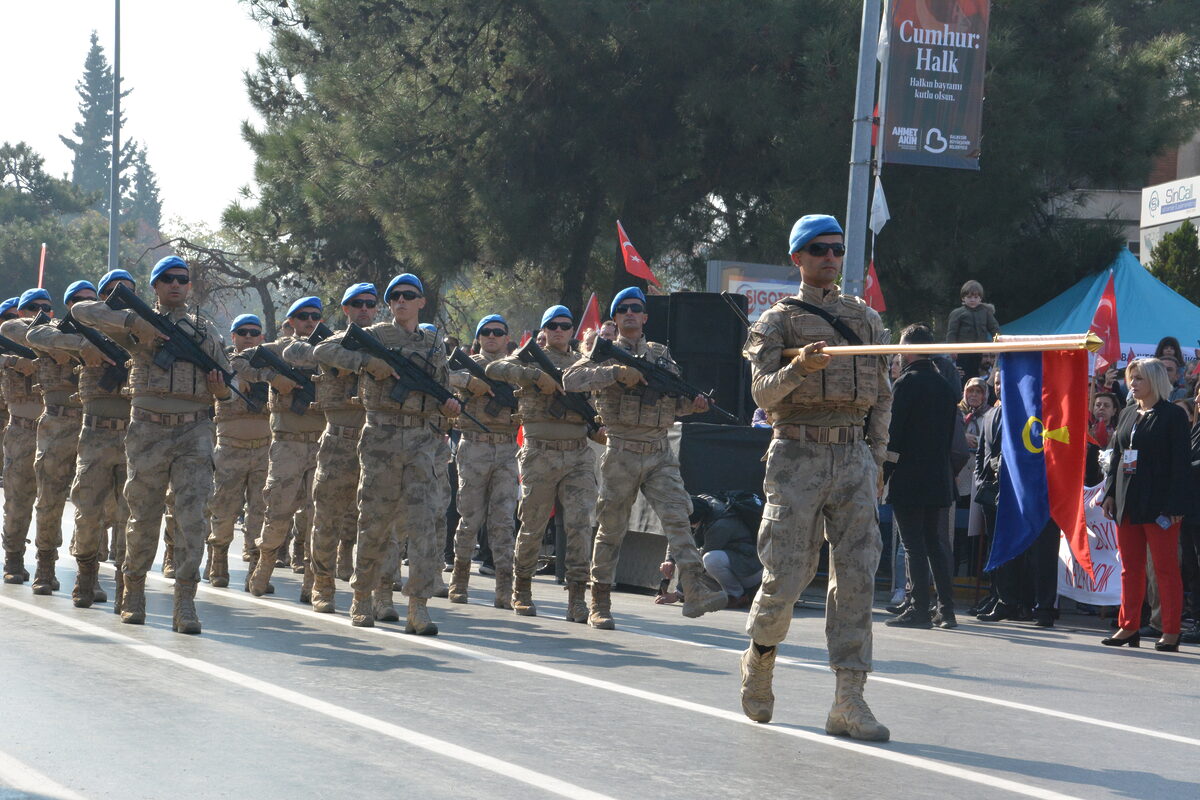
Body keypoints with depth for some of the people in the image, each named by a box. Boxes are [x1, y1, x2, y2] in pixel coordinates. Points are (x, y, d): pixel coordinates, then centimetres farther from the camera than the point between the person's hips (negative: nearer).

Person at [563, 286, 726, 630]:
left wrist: (692, 404, -3)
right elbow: (571, 379, -14)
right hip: (622, 452, -3)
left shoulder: (662, 355, 16)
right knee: (612, 529, 3)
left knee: (676, 517, -13)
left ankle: (694, 590, -23)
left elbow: (673, 403, 20)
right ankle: (599, 604, 12)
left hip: (660, 453, 3)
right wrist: (618, 372, -24)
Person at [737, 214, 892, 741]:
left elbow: (881, 396, 19)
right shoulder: (778, 320, 6)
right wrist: (798, 367, -26)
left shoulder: (865, 318, 16)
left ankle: (849, 701, -7)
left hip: (854, 458, 3)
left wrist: (875, 460, 11)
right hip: (797, 455, -3)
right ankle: (759, 658, 25)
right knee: (786, 575, -5)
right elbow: (763, 391, -7)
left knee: (856, 576, -6)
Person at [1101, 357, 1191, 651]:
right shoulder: (1127, 414, 14)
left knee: (1166, 568, -3)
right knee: (1130, 568, 9)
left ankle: (1171, 632, 0)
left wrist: (1175, 504, -15)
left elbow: (1181, 462, -9)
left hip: (1158, 503, -7)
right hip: (1128, 503, 7)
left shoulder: (1173, 415, -5)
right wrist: (1110, 494, 10)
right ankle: (1128, 627, 13)